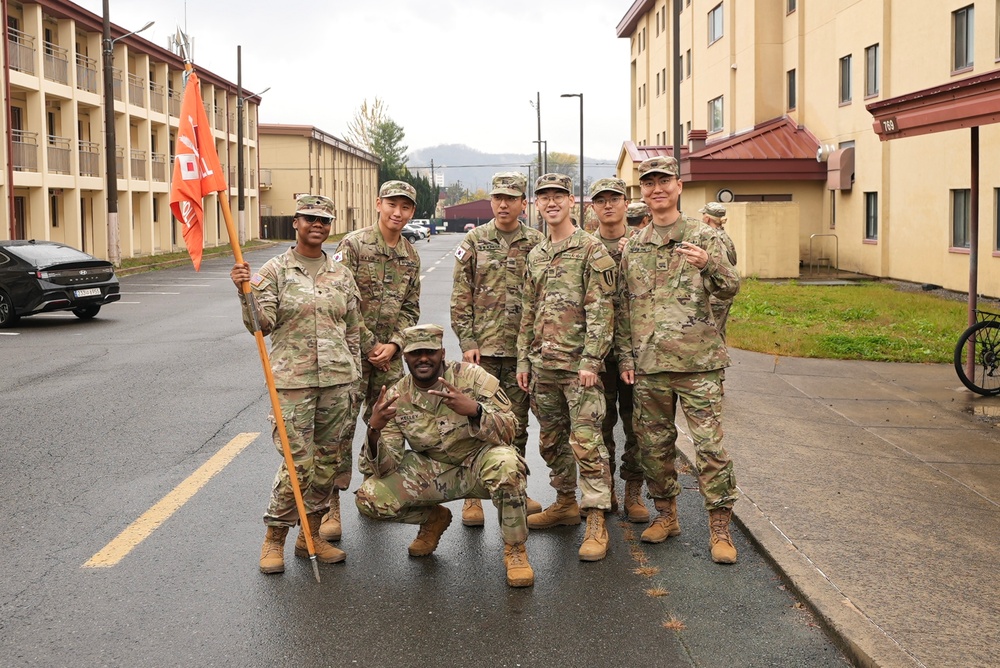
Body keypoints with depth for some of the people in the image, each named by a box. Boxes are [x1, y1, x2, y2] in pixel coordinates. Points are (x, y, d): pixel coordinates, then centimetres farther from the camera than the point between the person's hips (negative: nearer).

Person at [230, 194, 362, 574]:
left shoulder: (341, 275, 11)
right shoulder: (275, 271, -1)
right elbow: (262, 325, -10)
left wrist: (353, 377, 12)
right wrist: (246, 293, -25)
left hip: (337, 379, 4)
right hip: (293, 380, -4)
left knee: (330, 460, 8)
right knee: (297, 463, -8)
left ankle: (310, 536, 22)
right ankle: (274, 540, 9)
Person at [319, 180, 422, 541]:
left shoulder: (411, 256, 10)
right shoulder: (354, 245, -8)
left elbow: (410, 309, 11)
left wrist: (393, 344, -5)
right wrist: (370, 347, -12)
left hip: (389, 354, 6)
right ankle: (331, 507, 1)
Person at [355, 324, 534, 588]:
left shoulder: (471, 376, -15)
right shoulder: (396, 398, -8)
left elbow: (508, 432, -21)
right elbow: (386, 467, -10)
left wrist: (474, 410, -40)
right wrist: (374, 430, -31)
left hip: (479, 463, -3)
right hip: (433, 472, 3)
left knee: (504, 463, -38)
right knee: (369, 498, -16)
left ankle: (515, 549, -13)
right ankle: (433, 519, 16)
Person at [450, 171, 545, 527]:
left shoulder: (536, 243, 5)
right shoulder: (474, 241, 3)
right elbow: (460, 297, 1)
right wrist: (467, 341, -6)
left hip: (522, 349, 1)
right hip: (482, 347, -1)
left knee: (517, 422, 11)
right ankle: (473, 497, 9)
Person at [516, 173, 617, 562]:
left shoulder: (591, 250, -6)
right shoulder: (535, 257, 16)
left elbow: (601, 310, -12)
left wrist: (590, 360, -18)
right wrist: (523, 360, 14)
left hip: (578, 364, -7)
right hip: (542, 365, 7)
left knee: (586, 440, -8)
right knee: (551, 439, 14)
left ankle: (596, 523, -4)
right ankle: (566, 503, 30)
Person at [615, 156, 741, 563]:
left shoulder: (703, 237, 1)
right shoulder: (633, 248, 12)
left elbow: (730, 288, -7)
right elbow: (624, 307, 15)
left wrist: (710, 265, -27)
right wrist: (625, 355, 9)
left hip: (697, 361, -4)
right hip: (649, 365, 4)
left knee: (709, 445, -4)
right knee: (653, 444, 11)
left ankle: (720, 528, 4)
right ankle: (666, 515, 27)